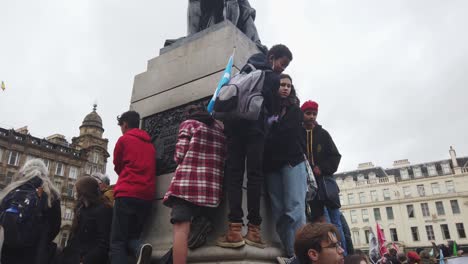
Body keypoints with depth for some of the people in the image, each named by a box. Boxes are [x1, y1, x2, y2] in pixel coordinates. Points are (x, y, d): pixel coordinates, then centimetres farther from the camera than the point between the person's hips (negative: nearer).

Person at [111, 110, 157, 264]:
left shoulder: (124, 140, 5)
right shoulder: (150, 144, 19)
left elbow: (117, 167, 15)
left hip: (127, 195, -5)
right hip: (147, 197, 6)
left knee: (117, 242, -1)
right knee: (131, 236, 16)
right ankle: (140, 248, -17)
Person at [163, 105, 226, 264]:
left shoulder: (188, 123, 8)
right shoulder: (220, 129, 20)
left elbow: (179, 156, -1)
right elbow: (223, 158, 16)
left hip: (187, 181, -5)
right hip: (212, 184, 5)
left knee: (181, 228, -11)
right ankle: (200, 222, -3)